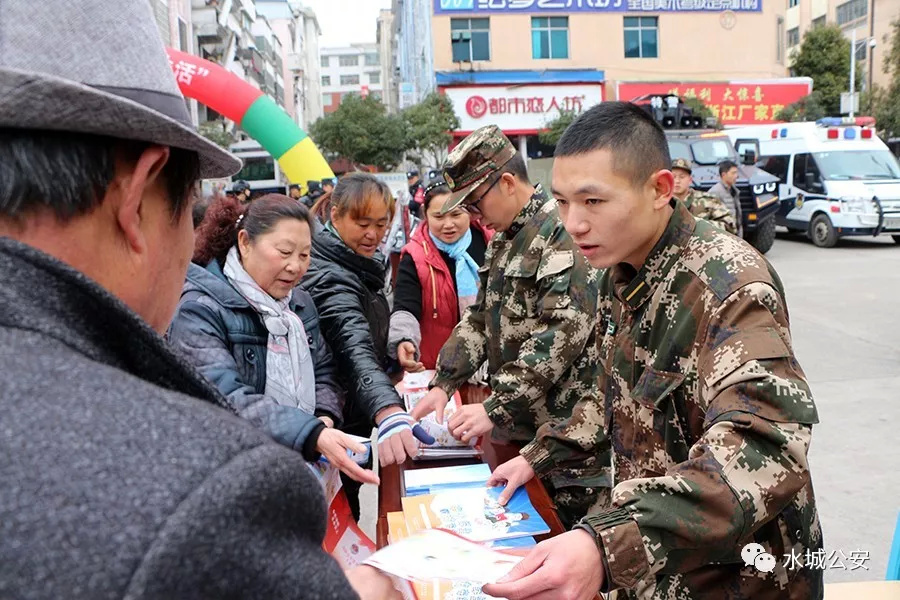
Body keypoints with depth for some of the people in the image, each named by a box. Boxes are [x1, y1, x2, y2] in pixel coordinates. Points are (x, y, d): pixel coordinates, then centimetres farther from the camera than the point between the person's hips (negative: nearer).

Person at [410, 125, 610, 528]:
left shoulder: (562, 231, -15)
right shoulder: (503, 240, 14)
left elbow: (564, 330, -24)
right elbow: (480, 318, 17)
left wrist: (496, 408, -23)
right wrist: (443, 384, 5)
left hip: (567, 429, -8)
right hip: (517, 426, 8)